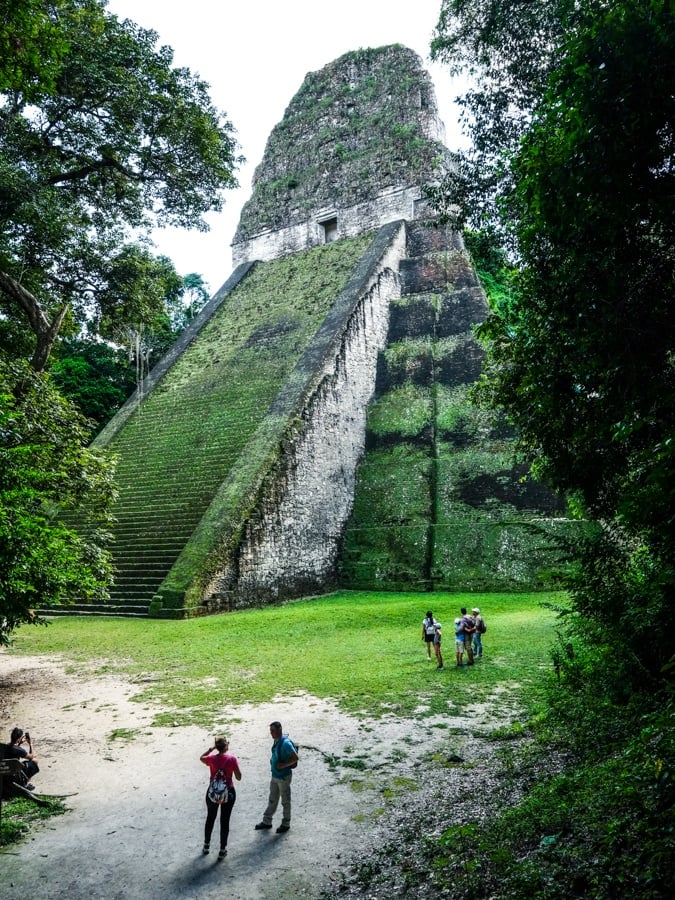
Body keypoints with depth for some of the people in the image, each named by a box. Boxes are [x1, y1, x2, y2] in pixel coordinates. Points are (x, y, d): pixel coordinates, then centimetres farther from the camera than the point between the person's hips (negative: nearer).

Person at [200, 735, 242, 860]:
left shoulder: (211, 759, -12)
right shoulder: (232, 759, -18)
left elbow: (201, 757, 12)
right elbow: (239, 777, -11)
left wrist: (211, 748, 6)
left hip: (212, 793, 2)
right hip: (228, 793, -2)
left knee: (210, 818, 23)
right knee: (225, 821, 12)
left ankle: (206, 846, 36)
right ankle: (222, 850, 21)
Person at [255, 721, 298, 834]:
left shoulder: (286, 743, -26)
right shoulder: (276, 741, 2)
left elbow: (295, 758, -26)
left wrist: (283, 765, -26)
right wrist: (272, 760, 6)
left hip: (284, 777, -8)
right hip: (275, 776, 8)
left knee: (285, 801, 9)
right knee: (272, 800, 20)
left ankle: (285, 824, 24)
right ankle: (267, 821, 32)